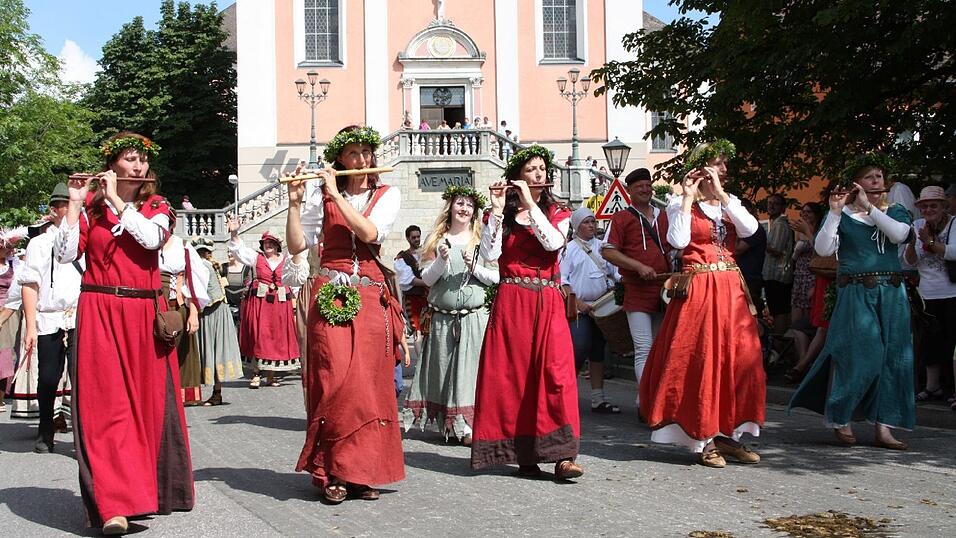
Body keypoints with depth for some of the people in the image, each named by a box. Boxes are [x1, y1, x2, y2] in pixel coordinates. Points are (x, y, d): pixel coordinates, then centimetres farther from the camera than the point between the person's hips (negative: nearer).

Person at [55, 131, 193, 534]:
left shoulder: (157, 207, 11)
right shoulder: (91, 206, 8)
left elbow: (151, 238, -12)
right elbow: (65, 254, -5)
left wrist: (115, 200, -8)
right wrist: (75, 203, -8)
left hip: (144, 314, 2)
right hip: (99, 313, -2)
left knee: (148, 402, 4)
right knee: (105, 404, -9)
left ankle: (147, 488, 20)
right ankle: (114, 506, -13)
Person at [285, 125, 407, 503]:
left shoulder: (388, 195, 10)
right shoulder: (322, 196, 11)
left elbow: (370, 232, -10)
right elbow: (296, 245, 3)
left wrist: (337, 194, -8)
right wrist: (295, 203, -7)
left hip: (370, 297, 1)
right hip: (331, 296, -1)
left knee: (369, 384, -1)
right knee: (334, 381, -10)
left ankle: (362, 471, 9)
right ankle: (332, 472, -1)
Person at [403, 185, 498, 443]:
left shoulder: (482, 239, 6)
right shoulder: (437, 240, 9)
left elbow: (495, 277, 3)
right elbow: (426, 279, 4)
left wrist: (475, 268, -13)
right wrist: (441, 261, -11)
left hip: (474, 316, -2)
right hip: (442, 317, 2)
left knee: (469, 367, -4)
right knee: (443, 367, 5)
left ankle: (467, 424, -2)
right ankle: (448, 422, 16)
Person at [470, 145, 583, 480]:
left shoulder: (558, 213, 13)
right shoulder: (501, 215, 11)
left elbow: (553, 243, -10)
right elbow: (489, 254, -6)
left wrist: (530, 203, -9)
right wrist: (498, 209, -8)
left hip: (547, 304, 0)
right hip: (510, 303, 0)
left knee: (555, 371, -12)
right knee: (511, 375, -3)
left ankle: (562, 455, -14)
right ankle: (522, 454, 6)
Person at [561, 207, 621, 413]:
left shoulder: (601, 246, 14)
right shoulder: (569, 248, -1)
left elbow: (614, 270, 18)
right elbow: (562, 280, -7)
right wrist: (577, 302, -15)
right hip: (579, 310, -5)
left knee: (598, 352, 7)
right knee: (579, 351, -14)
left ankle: (598, 399, 12)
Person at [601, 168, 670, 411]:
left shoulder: (663, 217, 16)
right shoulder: (622, 218, 0)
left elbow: (672, 248, 27)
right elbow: (607, 251, -8)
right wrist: (639, 266, -17)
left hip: (663, 291, 6)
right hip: (637, 293, -6)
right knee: (644, 349, -11)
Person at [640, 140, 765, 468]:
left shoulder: (730, 203, 15)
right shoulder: (680, 204, 1)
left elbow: (750, 228, -5)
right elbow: (678, 240, -16)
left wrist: (720, 193, -7)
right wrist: (689, 197, -12)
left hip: (731, 289, 5)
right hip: (697, 289, -5)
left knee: (737, 359, 4)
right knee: (699, 362, -5)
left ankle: (726, 433, 15)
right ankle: (702, 439, 4)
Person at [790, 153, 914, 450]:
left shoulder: (896, 212, 11)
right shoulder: (842, 215, 2)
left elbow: (898, 234, -12)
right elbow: (823, 249, -12)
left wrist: (870, 207, -11)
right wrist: (835, 212, -17)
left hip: (892, 294, 4)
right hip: (855, 293, -4)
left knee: (892, 357, 2)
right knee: (857, 354, -8)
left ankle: (883, 427, 8)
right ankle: (841, 419, 9)